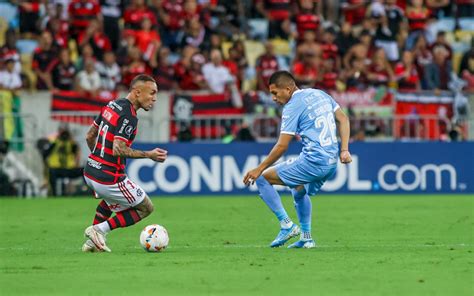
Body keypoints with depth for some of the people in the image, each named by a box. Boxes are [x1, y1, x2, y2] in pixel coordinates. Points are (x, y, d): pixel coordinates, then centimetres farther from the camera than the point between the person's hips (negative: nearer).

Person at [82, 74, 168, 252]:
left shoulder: (112, 105, 8)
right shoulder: (128, 116, -18)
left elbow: (90, 136, 16)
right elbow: (118, 150, -27)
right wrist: (149, 155, -22)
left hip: (90, 172, 9)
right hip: (109, 178, -9)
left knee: (110, 198, 39)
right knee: (146, 208, 9)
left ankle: (92, 241, 31)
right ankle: (100, 229, 0)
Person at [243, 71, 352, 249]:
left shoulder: (292, 107, -8)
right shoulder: (320, 94, 15)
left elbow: (282, 146, -12)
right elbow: (343, 119, 16)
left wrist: (259, 169, -6)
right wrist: (344, 150, 13)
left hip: (312, 161, -9)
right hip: (332, 164, 9)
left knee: (262, 178, 1)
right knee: (299, 191, 33)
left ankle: (286, 225, -4)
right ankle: (306, 237, 27)